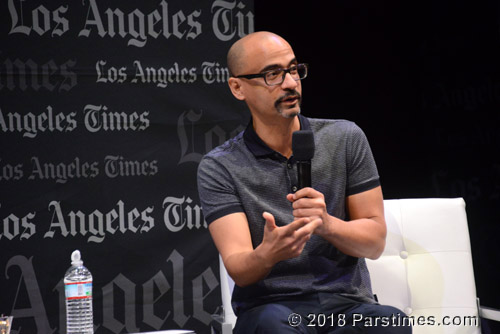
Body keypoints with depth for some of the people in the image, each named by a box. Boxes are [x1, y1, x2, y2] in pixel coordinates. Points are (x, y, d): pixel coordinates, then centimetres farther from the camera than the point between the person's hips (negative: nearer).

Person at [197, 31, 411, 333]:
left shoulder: (346, 138, 7)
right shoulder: (219, 168, 1)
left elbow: (375, 241, 5)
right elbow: (239, 271, -9)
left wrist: (326, 223, -17)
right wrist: (268, 254, -33)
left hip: (348, 303, 2)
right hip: (268, 306, -2)